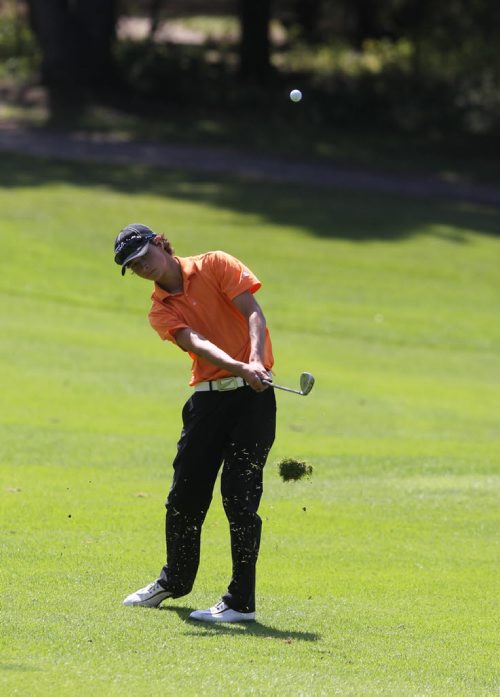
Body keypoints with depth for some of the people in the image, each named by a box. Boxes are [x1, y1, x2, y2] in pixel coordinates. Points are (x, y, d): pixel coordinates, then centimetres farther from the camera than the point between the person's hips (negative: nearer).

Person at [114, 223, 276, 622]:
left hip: (253, 394, -5)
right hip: (208, 395, 5)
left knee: (239, 496, -11)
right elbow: (197, 343, -13)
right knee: (185, 495, 11)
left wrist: (256, 360, -28)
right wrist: (239, 367, -32)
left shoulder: (215, 266, 0)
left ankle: (242, 602, -8)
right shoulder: (162, 312, 6)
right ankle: (175, 581, 34)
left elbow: (253, 313, -10)